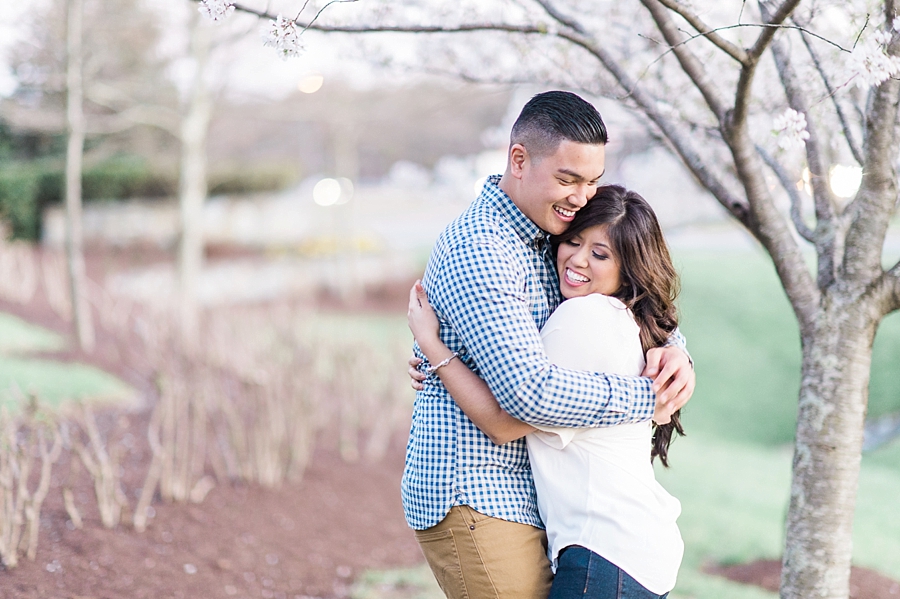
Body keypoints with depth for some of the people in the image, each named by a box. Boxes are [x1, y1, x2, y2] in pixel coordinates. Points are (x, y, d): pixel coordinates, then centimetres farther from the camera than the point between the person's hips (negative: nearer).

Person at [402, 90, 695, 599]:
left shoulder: (547, 237, 13)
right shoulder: (479, 252, -18)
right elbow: (531, 393, -26)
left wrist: (671, 348, -4)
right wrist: (649, 396, -17)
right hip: (475, 503, -10)